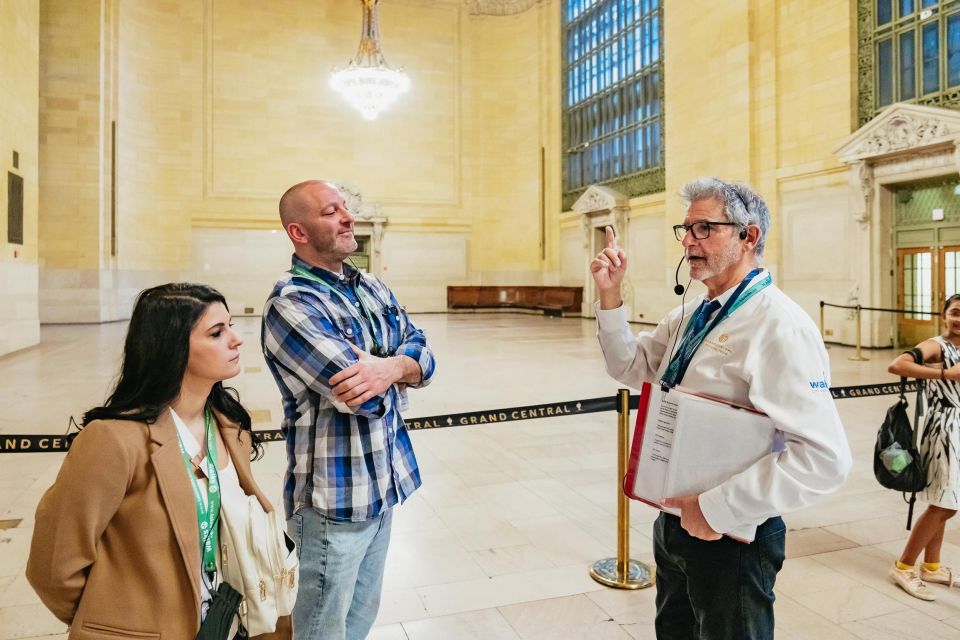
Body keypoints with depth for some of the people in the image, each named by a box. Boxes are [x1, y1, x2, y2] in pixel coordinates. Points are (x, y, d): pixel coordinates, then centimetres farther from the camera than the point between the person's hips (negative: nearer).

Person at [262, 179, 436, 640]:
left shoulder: (372, 287, 8)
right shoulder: (291, 304, -18)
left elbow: (422, 355, 1)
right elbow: (365, 396, -25)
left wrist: (390, 366, -21)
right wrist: (398, 365, -5)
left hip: (384, 482, 7)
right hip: (335, 496, -7)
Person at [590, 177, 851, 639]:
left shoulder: (778, 325, -22)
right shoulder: (689, 315, 5)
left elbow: (825, 458, -28)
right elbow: (631, 367, 11)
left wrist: (718, 508, -24)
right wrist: (609, 295, -1)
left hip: (730, 536, -8)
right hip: (674, 520, 8)